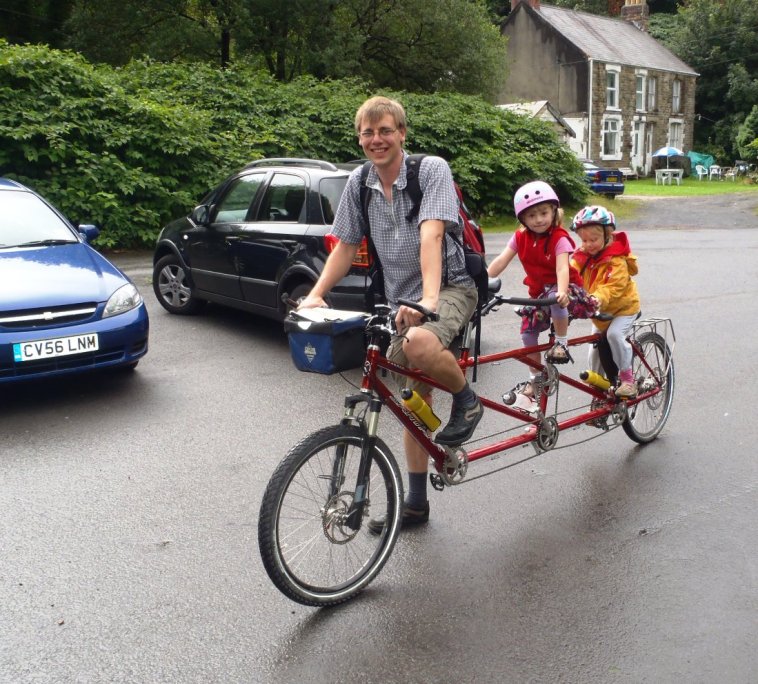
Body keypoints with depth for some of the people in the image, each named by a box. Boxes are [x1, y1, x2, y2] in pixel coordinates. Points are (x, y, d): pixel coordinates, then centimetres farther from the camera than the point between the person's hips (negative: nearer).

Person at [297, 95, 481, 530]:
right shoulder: (359, 184, 4)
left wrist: (427, 298, -38)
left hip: (450, 287, -5)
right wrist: (316, 294, -3)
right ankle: (416, 503, 23)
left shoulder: (431, 169, -12)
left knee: (419, 345, -39)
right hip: (401, 299, 6)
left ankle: (467, 401, -7)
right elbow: (346, 247, 10)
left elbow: (431, 234, -26)